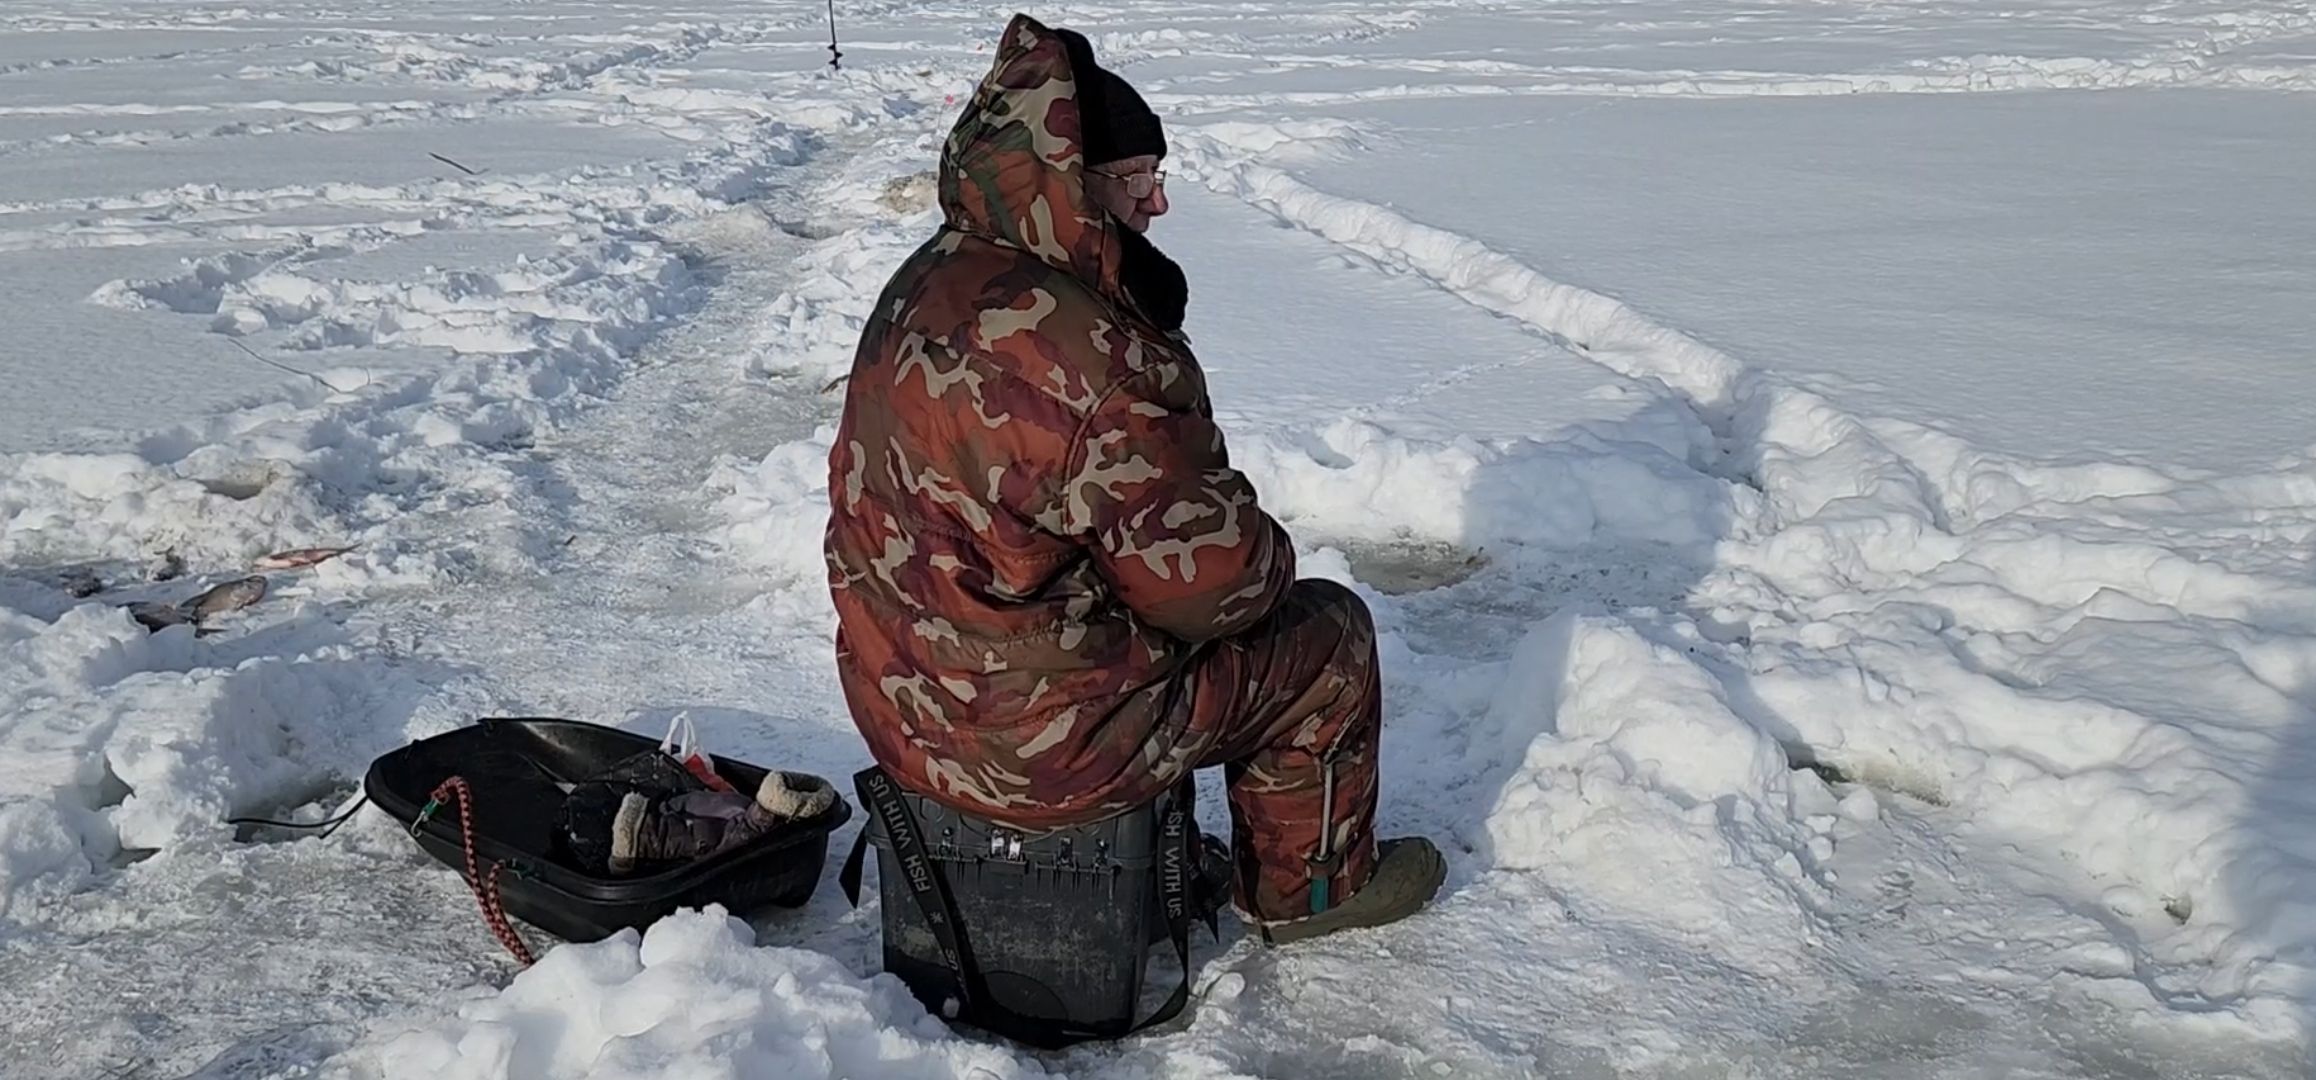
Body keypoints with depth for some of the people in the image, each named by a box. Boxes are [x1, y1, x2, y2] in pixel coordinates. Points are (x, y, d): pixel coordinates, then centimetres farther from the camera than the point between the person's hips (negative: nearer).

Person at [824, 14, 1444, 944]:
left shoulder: (926, 285, 1)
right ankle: (1312, 885, 31)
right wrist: (1265, 558, 1)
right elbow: (1211, 582, -21)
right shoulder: (1090, 360, -30)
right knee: (1326, 635, 10)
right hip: (1039, 742, -8)